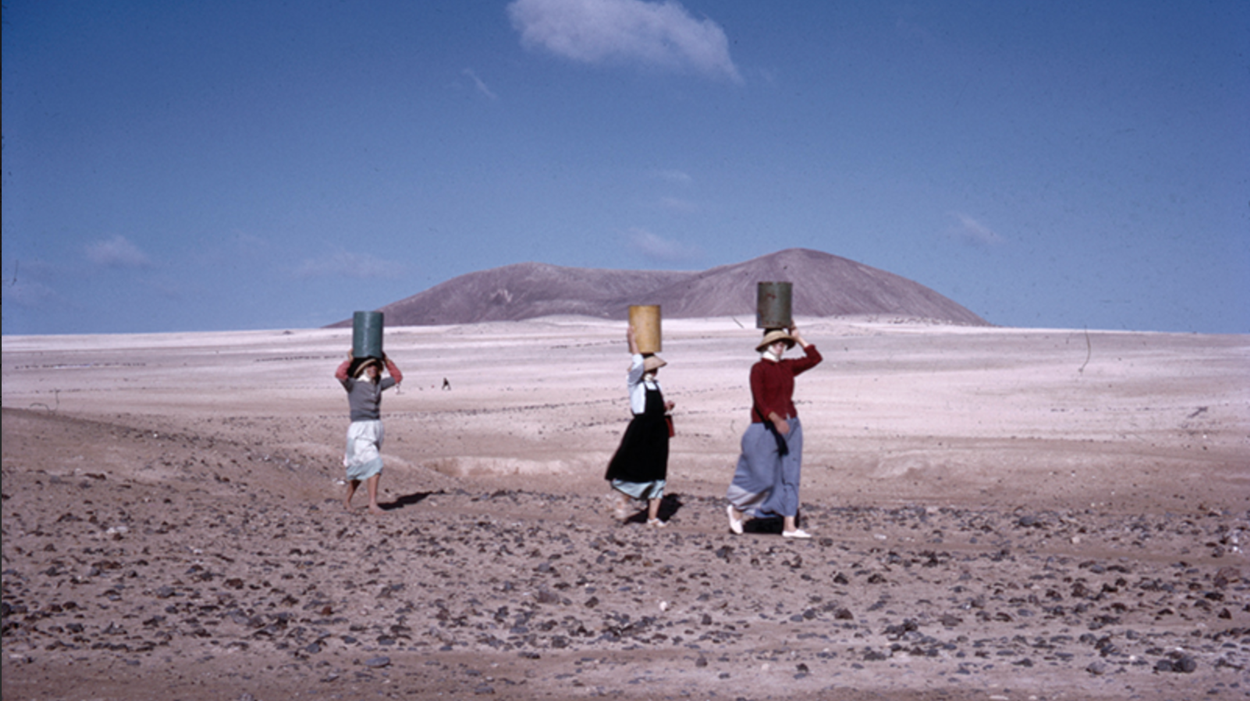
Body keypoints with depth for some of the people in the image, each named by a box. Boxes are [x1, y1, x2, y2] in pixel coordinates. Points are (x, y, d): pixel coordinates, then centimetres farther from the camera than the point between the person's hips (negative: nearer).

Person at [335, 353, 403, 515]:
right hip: (360, 430, -7)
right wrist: (350, 360, -10)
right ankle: (373, 505, -18)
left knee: (361, 468, 15)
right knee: (374, 465, -19)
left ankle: (347, 500, 31)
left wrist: (386, 360, 14)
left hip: (376, 428, 7)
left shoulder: (378, 384, 11)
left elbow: (397, 377, 22)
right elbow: (339, 374, -25)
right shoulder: (353, 384, -6)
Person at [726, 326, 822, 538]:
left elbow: (814, 358, 12)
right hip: (766, 427, -7)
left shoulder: (787, 366, 10)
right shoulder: (758, 369, -9)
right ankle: (736, 509, 21)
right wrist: (775, 419, -32)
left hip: (789, 426, 7)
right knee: (763, 478, -3)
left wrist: (798, 338, 9)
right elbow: (759, 401, -18)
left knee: (790, 476, 3)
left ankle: (789, 526, 5)